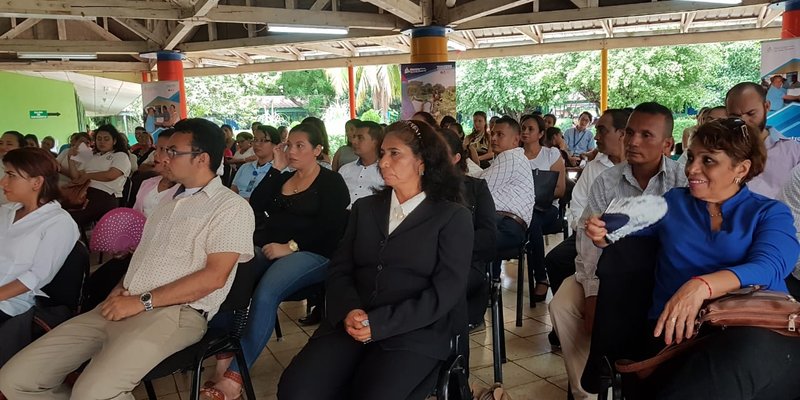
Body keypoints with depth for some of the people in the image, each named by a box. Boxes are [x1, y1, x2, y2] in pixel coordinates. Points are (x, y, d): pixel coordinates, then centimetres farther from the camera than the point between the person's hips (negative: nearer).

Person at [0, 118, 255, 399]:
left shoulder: (231, 207, -4)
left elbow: (214, 276, -14)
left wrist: (143, 301, -14)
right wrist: (122, 288, 5)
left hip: (174, 313, -8)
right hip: (121, 307, 8)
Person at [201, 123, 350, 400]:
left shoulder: (332, 183, 3)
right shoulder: (283, 178, 22)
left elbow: (329, 229, -9)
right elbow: (256, 207, 8)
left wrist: (291, 246, -18)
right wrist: (276, 169, 7)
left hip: (311, 254, -6)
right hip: (267, 249, 6)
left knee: (265, 294, -34)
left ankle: (234, 376, -29)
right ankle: (225, 355, -26)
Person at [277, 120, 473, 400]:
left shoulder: (453, 216, 4)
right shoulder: (364, 208, 18)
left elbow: (445, 291, -6)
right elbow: (339, 270, 11)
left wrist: (379, 324, -15)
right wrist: (349, 310, -12)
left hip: (416, 330, -3)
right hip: (352, 325, 4)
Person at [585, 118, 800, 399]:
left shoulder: (771, 213, 12)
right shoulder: (672, 202, 20)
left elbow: (769, 267, -8)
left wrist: (702, 285, -27)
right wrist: (603, 235, 2)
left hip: (760, 327, 0)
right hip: (674, 332, 1)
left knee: (748, 350, -37)